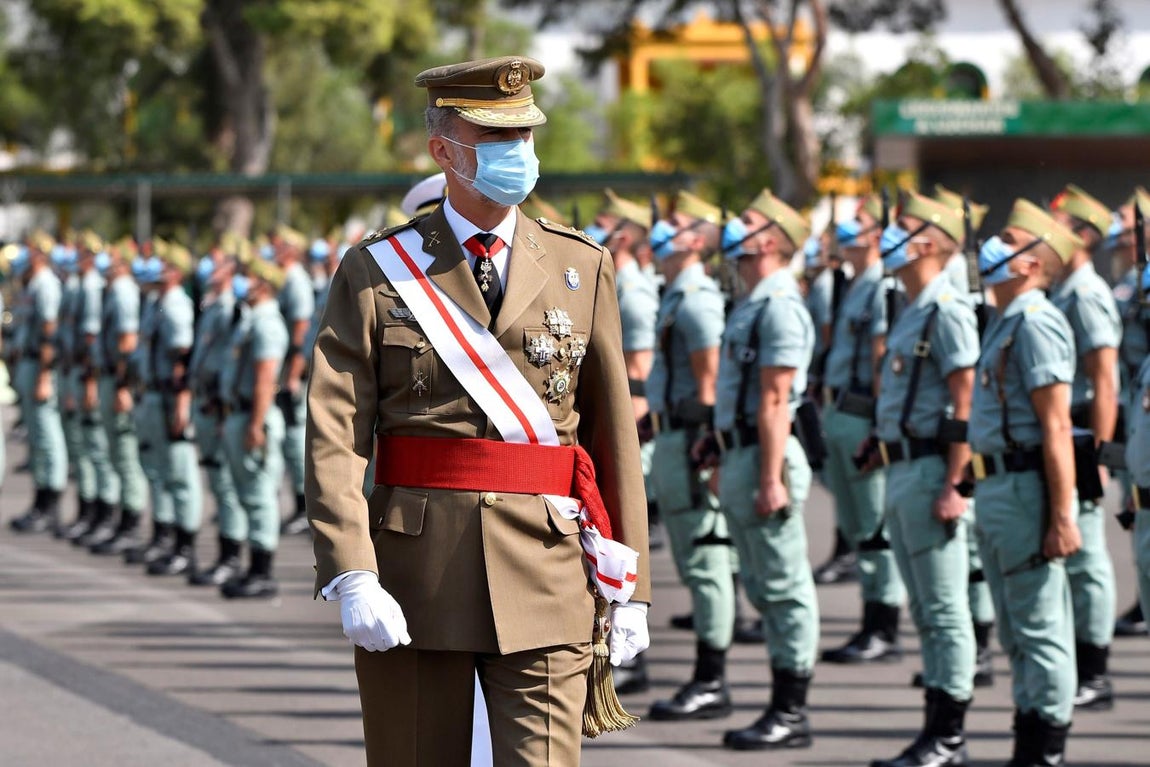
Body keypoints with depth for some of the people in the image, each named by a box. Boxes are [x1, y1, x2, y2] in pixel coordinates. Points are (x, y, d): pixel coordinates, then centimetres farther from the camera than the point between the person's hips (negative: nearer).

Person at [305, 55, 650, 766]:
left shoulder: (582, 269, 9)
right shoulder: (376, 273, 2)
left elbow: (615, 432, 9)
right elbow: (335, 437, -5)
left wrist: (631, 587, 5)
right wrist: (353, 577, -17)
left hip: (546, 574, 1)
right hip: (413, 575, 0)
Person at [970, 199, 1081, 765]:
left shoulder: (1035, 323, -15)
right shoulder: (1004, 322, 16)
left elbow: (1056, 426, -21)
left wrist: (1061, 516, -25)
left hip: (1025, 491, -11)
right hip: (996, 487, 11)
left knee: (1040, 628, -6)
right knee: (1017, 633, 15)